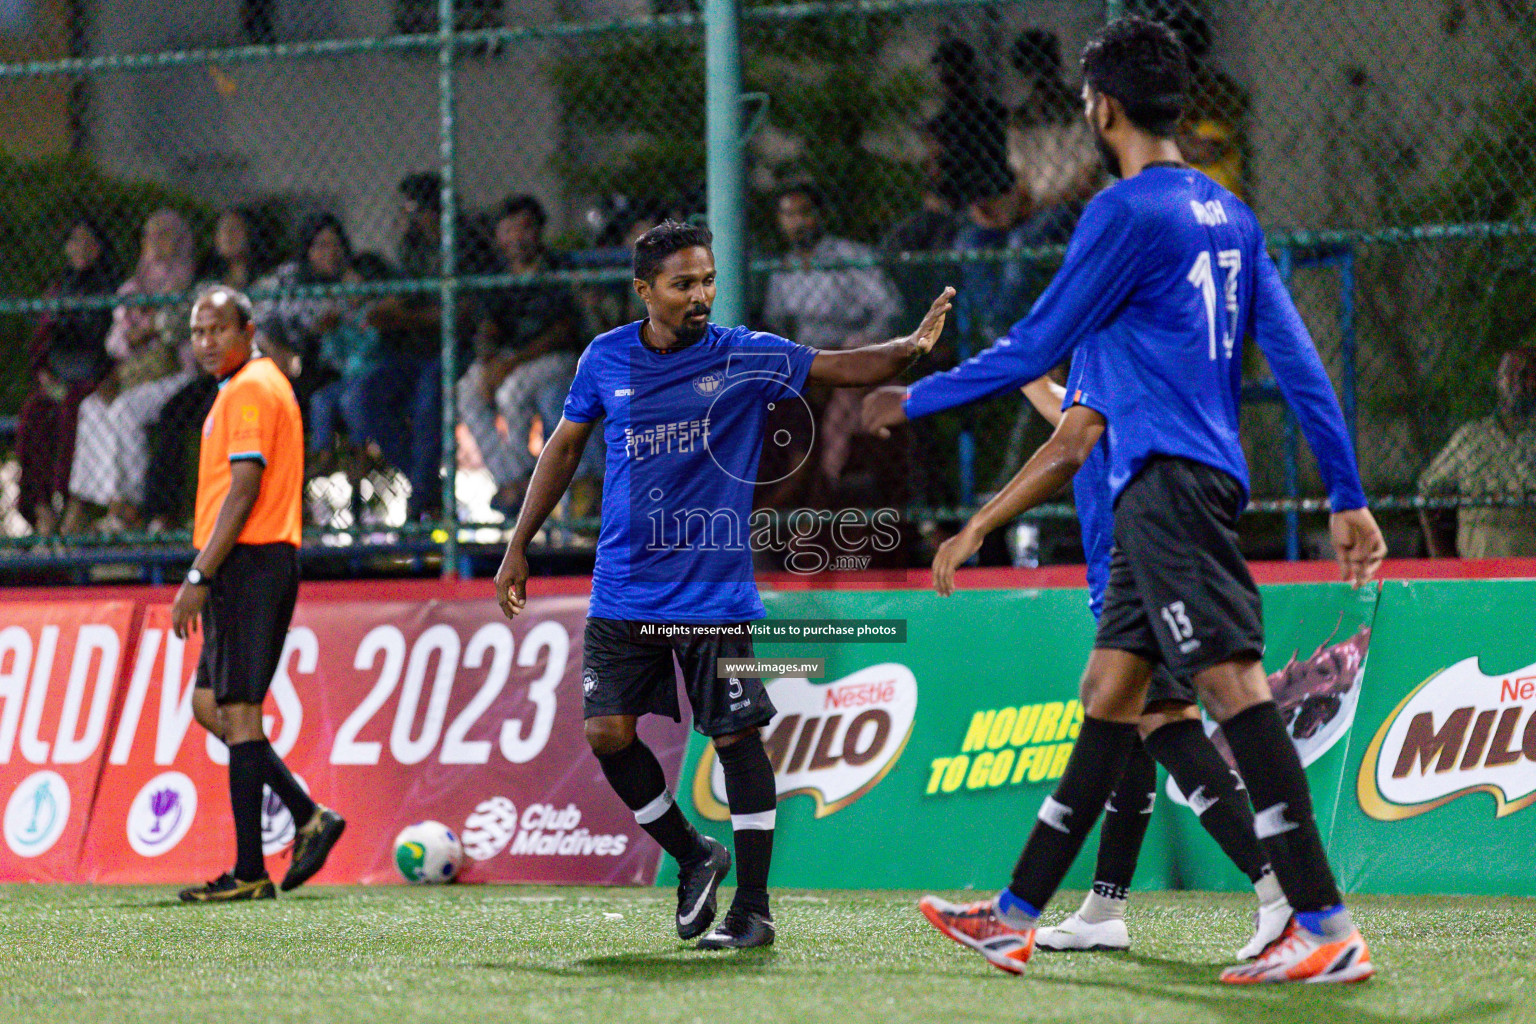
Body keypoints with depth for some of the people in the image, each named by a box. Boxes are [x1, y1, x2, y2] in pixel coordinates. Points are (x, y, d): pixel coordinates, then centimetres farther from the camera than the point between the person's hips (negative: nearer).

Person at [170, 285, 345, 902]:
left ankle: (249, 874, -8)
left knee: (237, 712, -9)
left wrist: (199, 578, -19)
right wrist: (207, 573, 23)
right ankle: (308, 816, 11)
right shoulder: (261, 384, 20)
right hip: (267, 561, 11)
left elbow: (243, 490, -19)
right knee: (210, 705, 14)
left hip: (248, 564, -11)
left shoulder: (248, 391, -12)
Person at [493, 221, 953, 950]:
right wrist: (518, 547, 14)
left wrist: (911, 346, -30)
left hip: (716, 592, -3)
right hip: (624, 590, 3)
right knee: (608, 733, -3)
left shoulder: (746, 357, -4)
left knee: (738, 737, -4)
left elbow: (844, 368, -11)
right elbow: (565, 447, 15)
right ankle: (693, 858, 19)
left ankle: (753, 909, 4)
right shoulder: (606, 359, 4)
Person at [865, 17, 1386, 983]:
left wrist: (913, 401, 7)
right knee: (1110, 696, 11)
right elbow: (1298, 360, 13)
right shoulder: (1229, 215, 15)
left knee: (1233, 682, -14)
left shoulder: (1128, 212, -10)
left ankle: (1329, 930, -19)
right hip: (1166, 489, 10)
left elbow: (1031, 352, -6)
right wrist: (1349, 497, 15)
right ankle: (1016, 919, 17)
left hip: (1171, 479, -10)